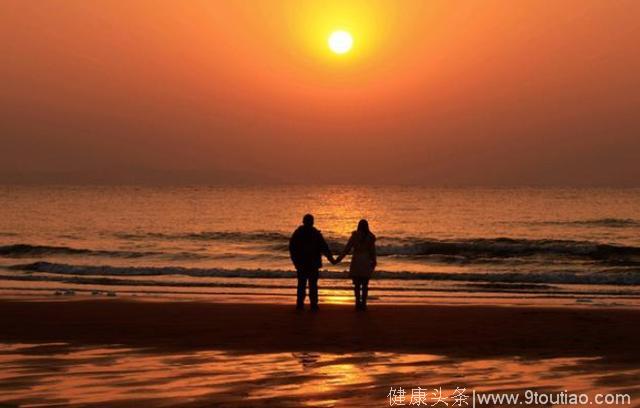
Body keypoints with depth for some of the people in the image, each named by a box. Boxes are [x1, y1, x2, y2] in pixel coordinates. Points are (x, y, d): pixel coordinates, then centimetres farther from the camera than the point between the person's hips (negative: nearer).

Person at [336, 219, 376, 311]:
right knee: (365, 285, 6)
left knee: (357, 285, 4)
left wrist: (338, 259, 3)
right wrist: (374, 262, 15)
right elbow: (372, 251, 2)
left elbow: (347, 249, -4)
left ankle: (358, 303, -4)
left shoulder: (354, 236, -4)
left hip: (356, 262, -1)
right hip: (366, 263, 1)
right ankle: (363, 304, 2)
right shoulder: (370, 237, 0)